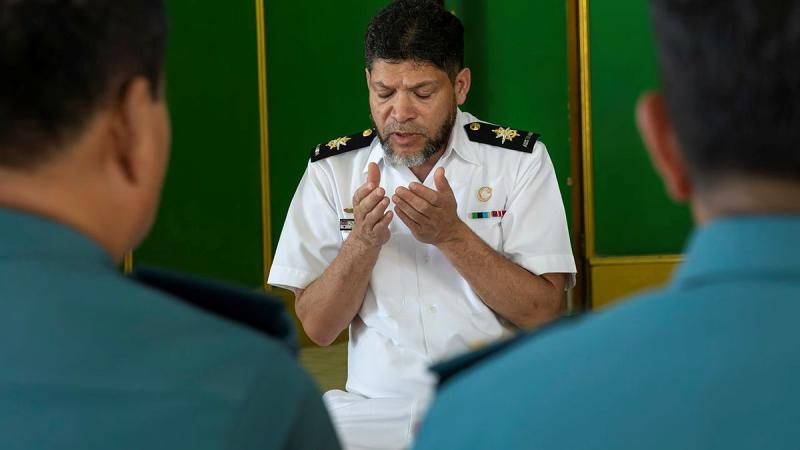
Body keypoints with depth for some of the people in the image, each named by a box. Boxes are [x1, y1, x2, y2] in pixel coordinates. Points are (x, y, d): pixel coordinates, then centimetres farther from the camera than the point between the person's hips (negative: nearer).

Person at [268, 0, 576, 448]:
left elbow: (546, 312, -4)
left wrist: (452, 236, -14)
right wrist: (363, 241, -12)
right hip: (377, 405, 0)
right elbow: (317, 327, 4)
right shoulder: (332, 168, 7)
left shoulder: (519, 159, 3)